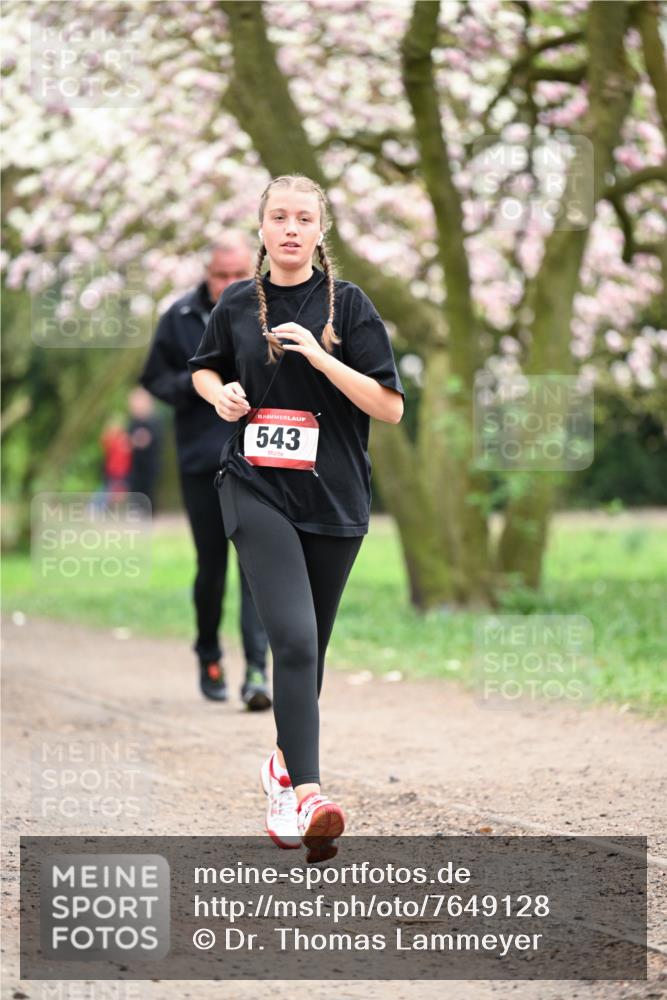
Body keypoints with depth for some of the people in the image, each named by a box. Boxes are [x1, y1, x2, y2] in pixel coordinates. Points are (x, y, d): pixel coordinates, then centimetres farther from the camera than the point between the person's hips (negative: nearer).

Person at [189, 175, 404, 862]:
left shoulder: (348, 304, -1)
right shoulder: (237, 304, 6)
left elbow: (390, 406, -5)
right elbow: (203, 369, 24)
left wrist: (320, 357, -16)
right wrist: (220, 393, 1)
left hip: (333, 496, 1)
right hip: (256, 489, -1)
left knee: (309, 646, 13)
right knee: (293, 636, -19)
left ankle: (286, 766, 36)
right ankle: (307, 794, -28)